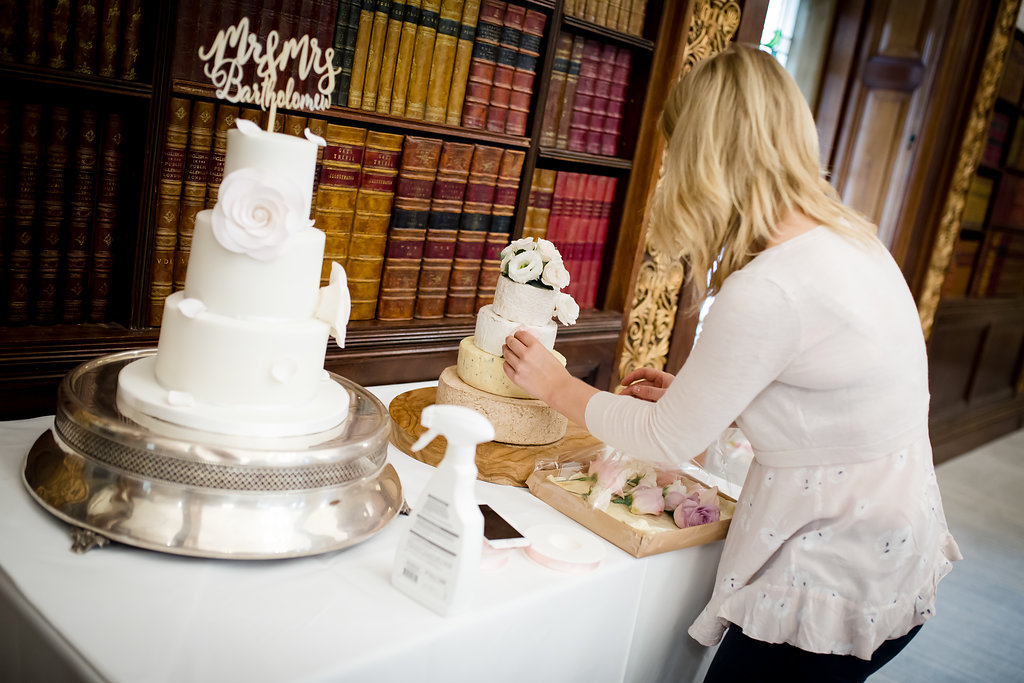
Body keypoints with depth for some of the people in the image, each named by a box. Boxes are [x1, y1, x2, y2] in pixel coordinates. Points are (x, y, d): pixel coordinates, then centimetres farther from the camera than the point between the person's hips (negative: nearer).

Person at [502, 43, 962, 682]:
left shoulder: (765, 292, -28)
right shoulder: (851, 238, 0)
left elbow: (668, 440, -13)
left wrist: (557, 386, 1)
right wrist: (691, 391, 12)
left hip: (839, 592, -8)